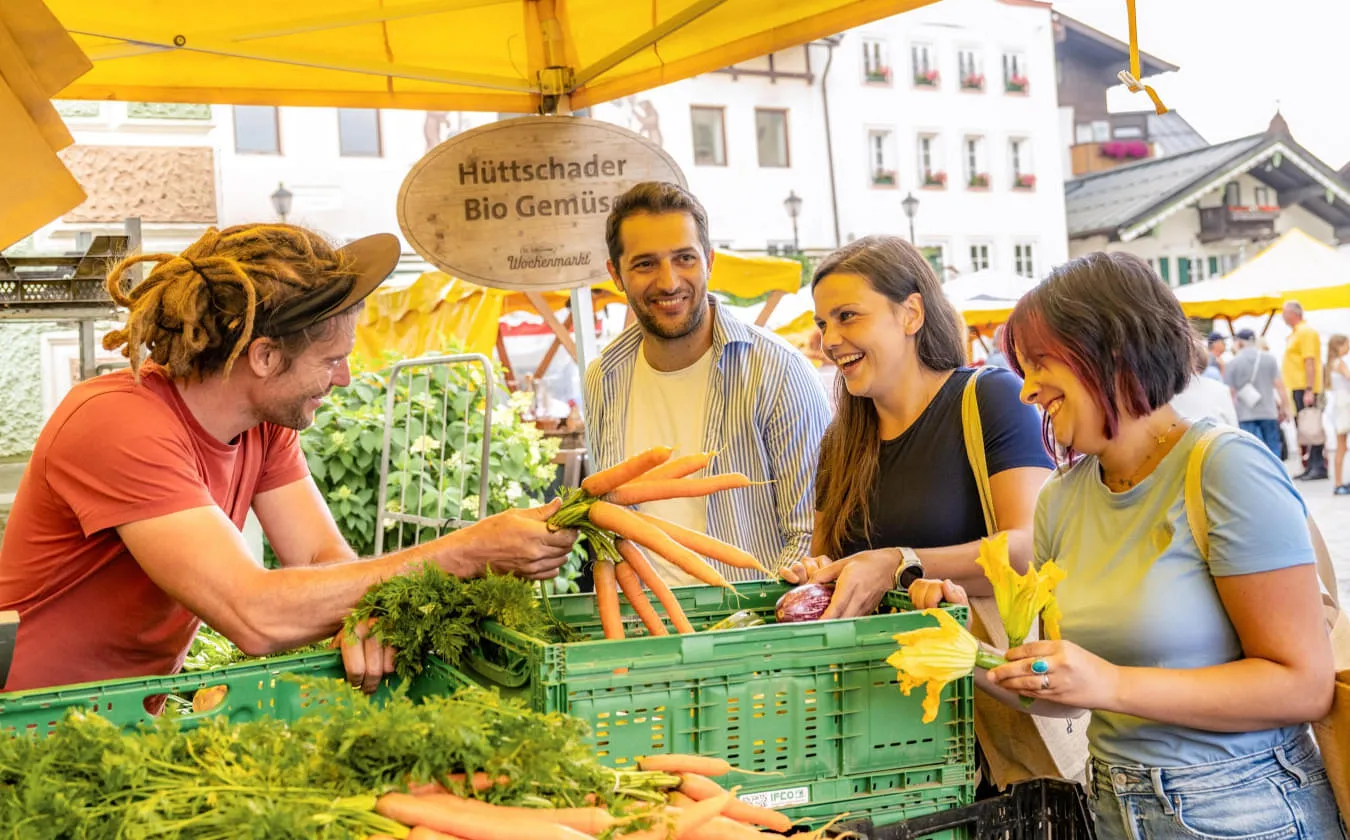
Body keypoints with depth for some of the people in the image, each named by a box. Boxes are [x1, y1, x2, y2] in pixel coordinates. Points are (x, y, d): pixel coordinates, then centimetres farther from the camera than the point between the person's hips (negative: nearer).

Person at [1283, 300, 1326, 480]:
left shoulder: (1305, 332, -12)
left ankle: (1319, 467, -8)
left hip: (1304, 389, -10)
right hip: (1298, 388, 10)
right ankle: (1311, 466, 16)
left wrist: (1309, 390, -24)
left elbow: (1310, 361, -19)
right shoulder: (1296, 333, 18)